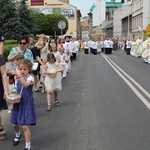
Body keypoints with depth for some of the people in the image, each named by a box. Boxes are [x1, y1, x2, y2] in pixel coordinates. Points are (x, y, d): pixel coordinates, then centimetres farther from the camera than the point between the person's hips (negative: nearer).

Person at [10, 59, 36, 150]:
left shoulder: (30, 78, -15)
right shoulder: (18, 78, 6)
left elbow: (25, 85, -38)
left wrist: (20, 77, -55)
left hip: (27, 104, -6)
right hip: (18, 102, 7)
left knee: (25, 126, -12)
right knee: (14, 123, 18)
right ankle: (18, 135, 51)